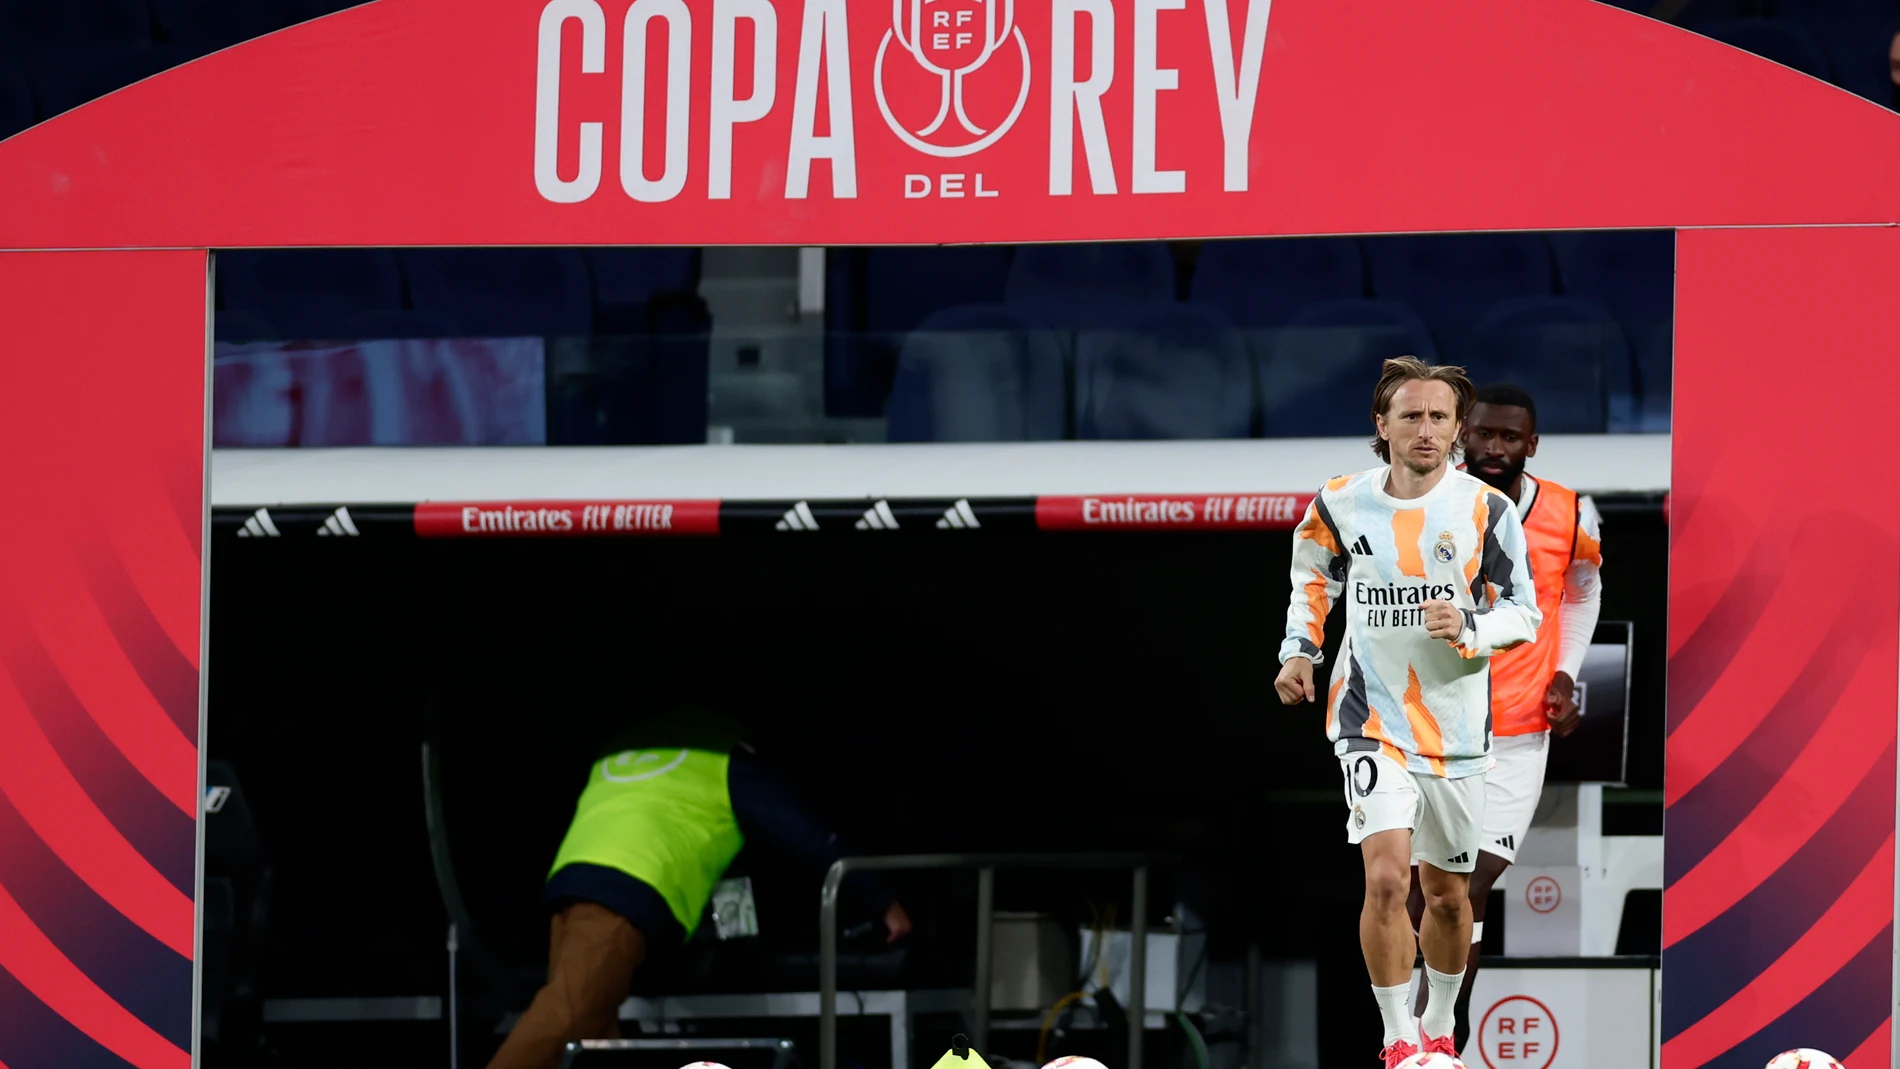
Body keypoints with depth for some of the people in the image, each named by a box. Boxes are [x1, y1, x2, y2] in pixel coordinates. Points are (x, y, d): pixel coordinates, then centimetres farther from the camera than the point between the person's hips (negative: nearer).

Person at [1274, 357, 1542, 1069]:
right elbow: (1313, 579, 19)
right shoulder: (1340, 505, -2)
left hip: (1458, 729, 1)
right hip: (1372, 718, -1)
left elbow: (1525, 614, -1)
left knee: (1447, 893, 13)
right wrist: (1300, 649, 5)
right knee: (1386, 877, -19)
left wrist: (1468, 626, -19)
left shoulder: (1487, 511, -6)